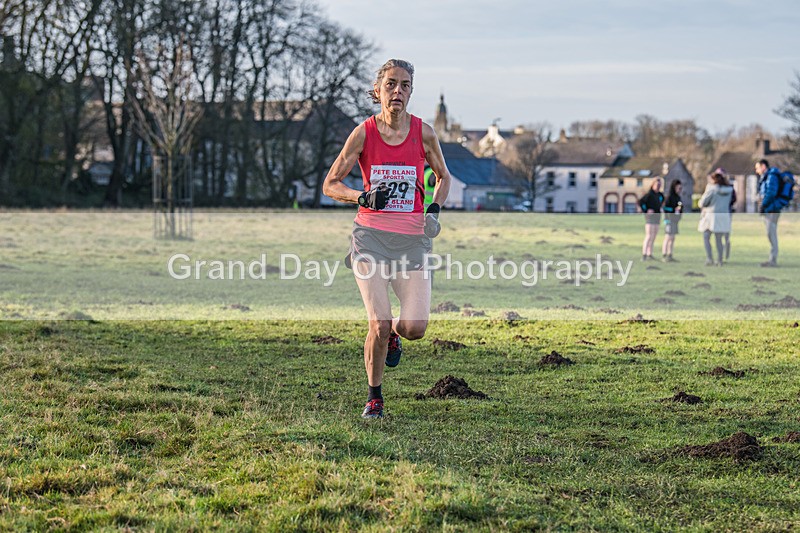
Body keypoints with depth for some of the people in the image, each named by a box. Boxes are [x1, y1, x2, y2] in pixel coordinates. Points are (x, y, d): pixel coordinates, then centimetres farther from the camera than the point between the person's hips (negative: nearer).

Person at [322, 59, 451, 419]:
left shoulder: (423, 132, 1)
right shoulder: (364, 133, -3)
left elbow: (443, 176, 18)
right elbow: (330, 185, 4)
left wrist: (434, 208, -1)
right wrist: (363, 197, -14)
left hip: (412, 238, 1)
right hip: (371, 236, -1)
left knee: (415, 328, -11)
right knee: (378, 324, -13)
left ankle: (392, 331, 27)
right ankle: (374, 397, 11)